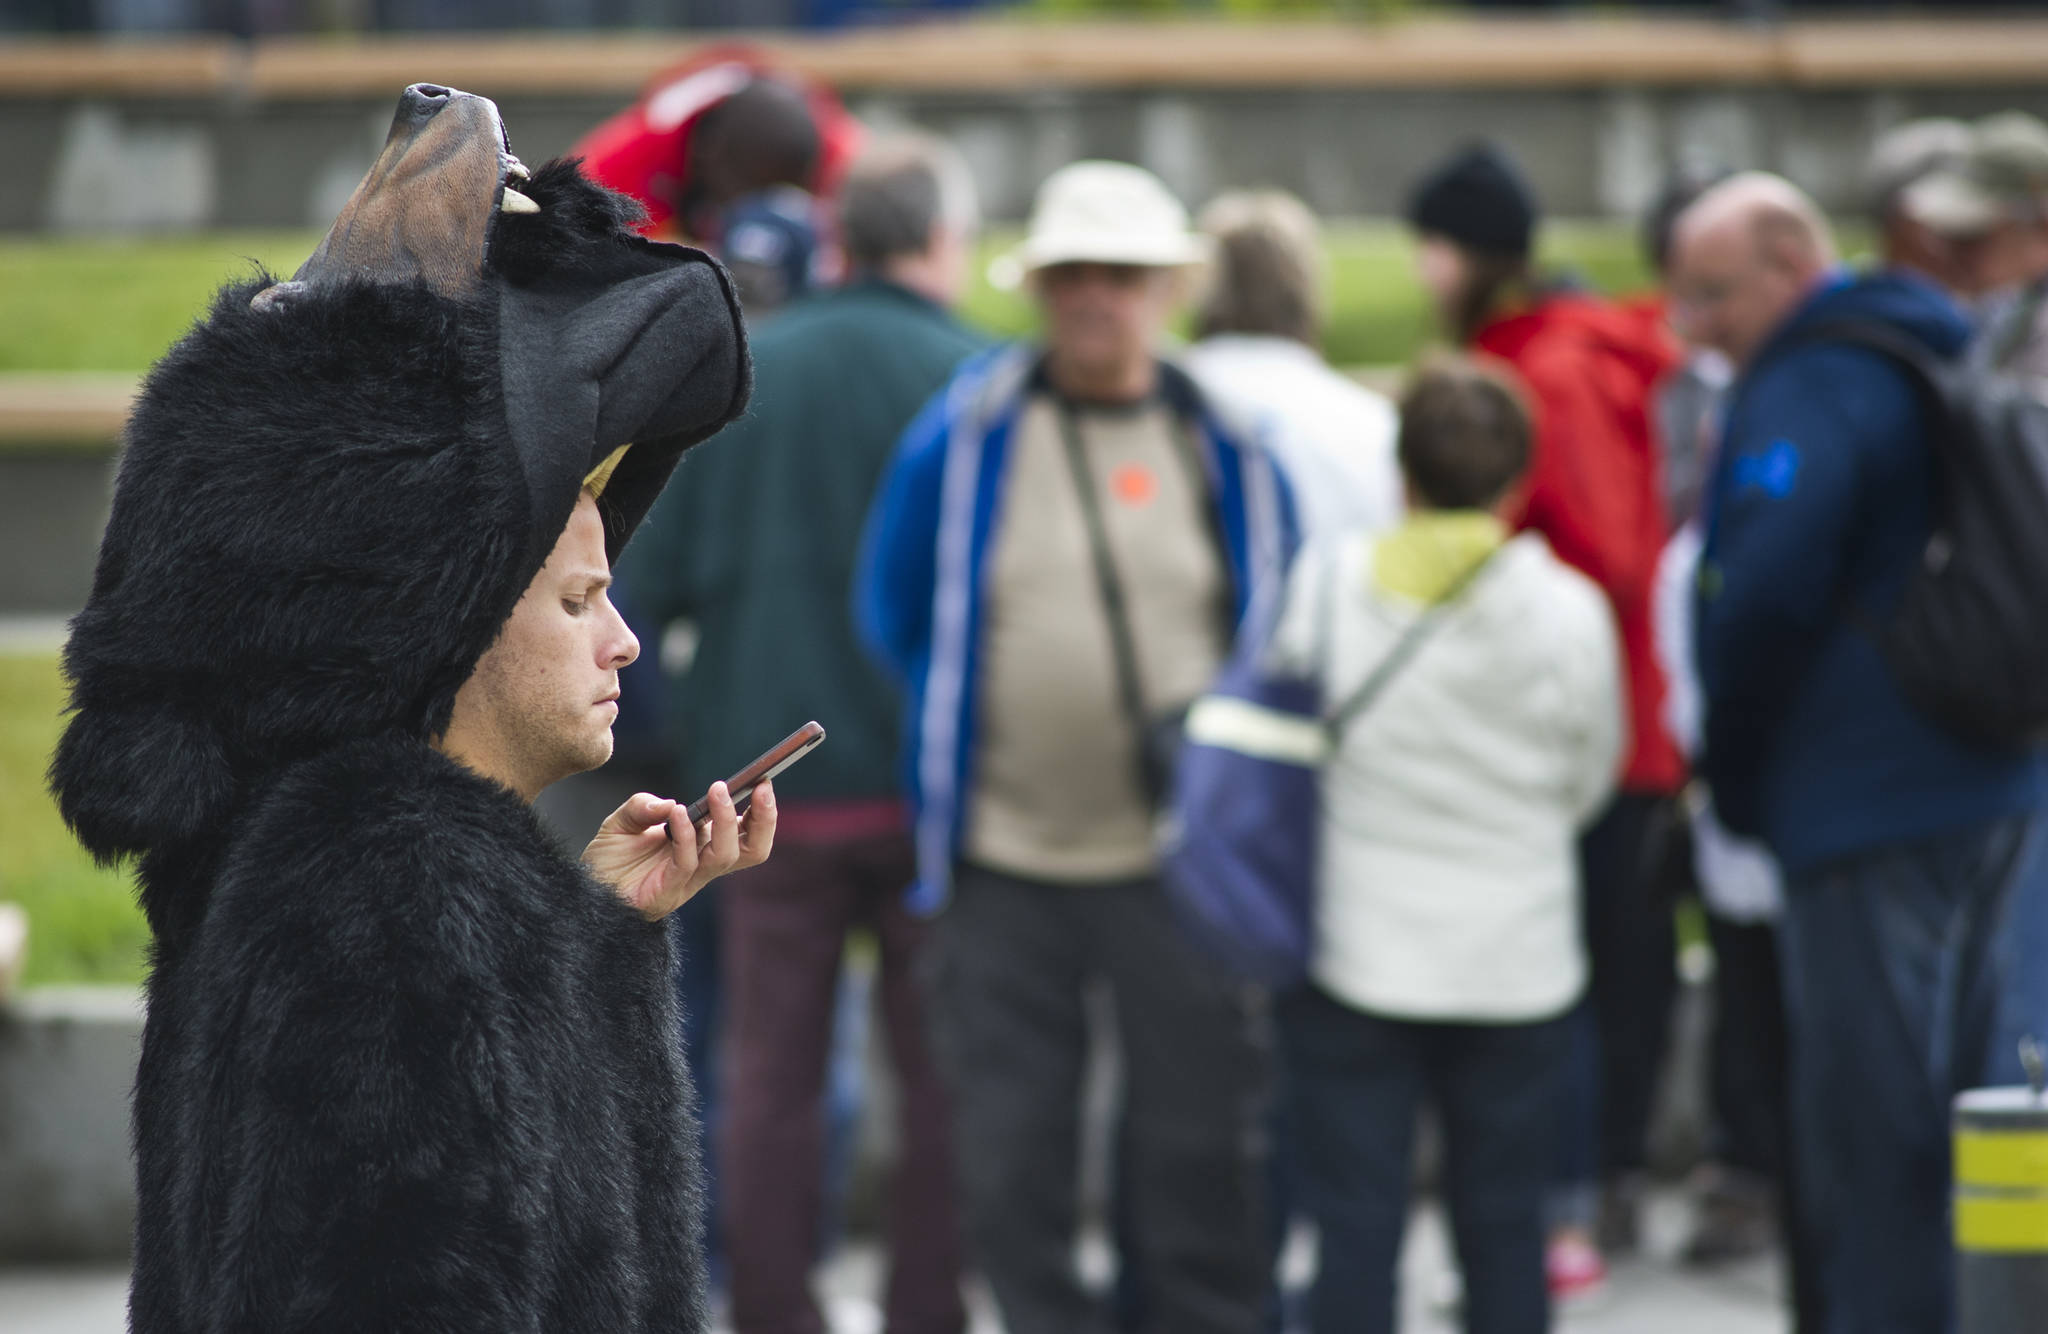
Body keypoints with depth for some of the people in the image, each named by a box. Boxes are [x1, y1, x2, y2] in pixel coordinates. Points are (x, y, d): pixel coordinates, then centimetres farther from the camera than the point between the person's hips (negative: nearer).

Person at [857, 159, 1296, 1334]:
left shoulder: (1226, 442, 2)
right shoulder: (965, 433, 0)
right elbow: (895, 614, 11)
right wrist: (952, 747, 9)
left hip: (1179, 861, 0)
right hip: (1005, 858, 0)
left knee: (1200, 1150, 5)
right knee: (1012, 1159, 6)